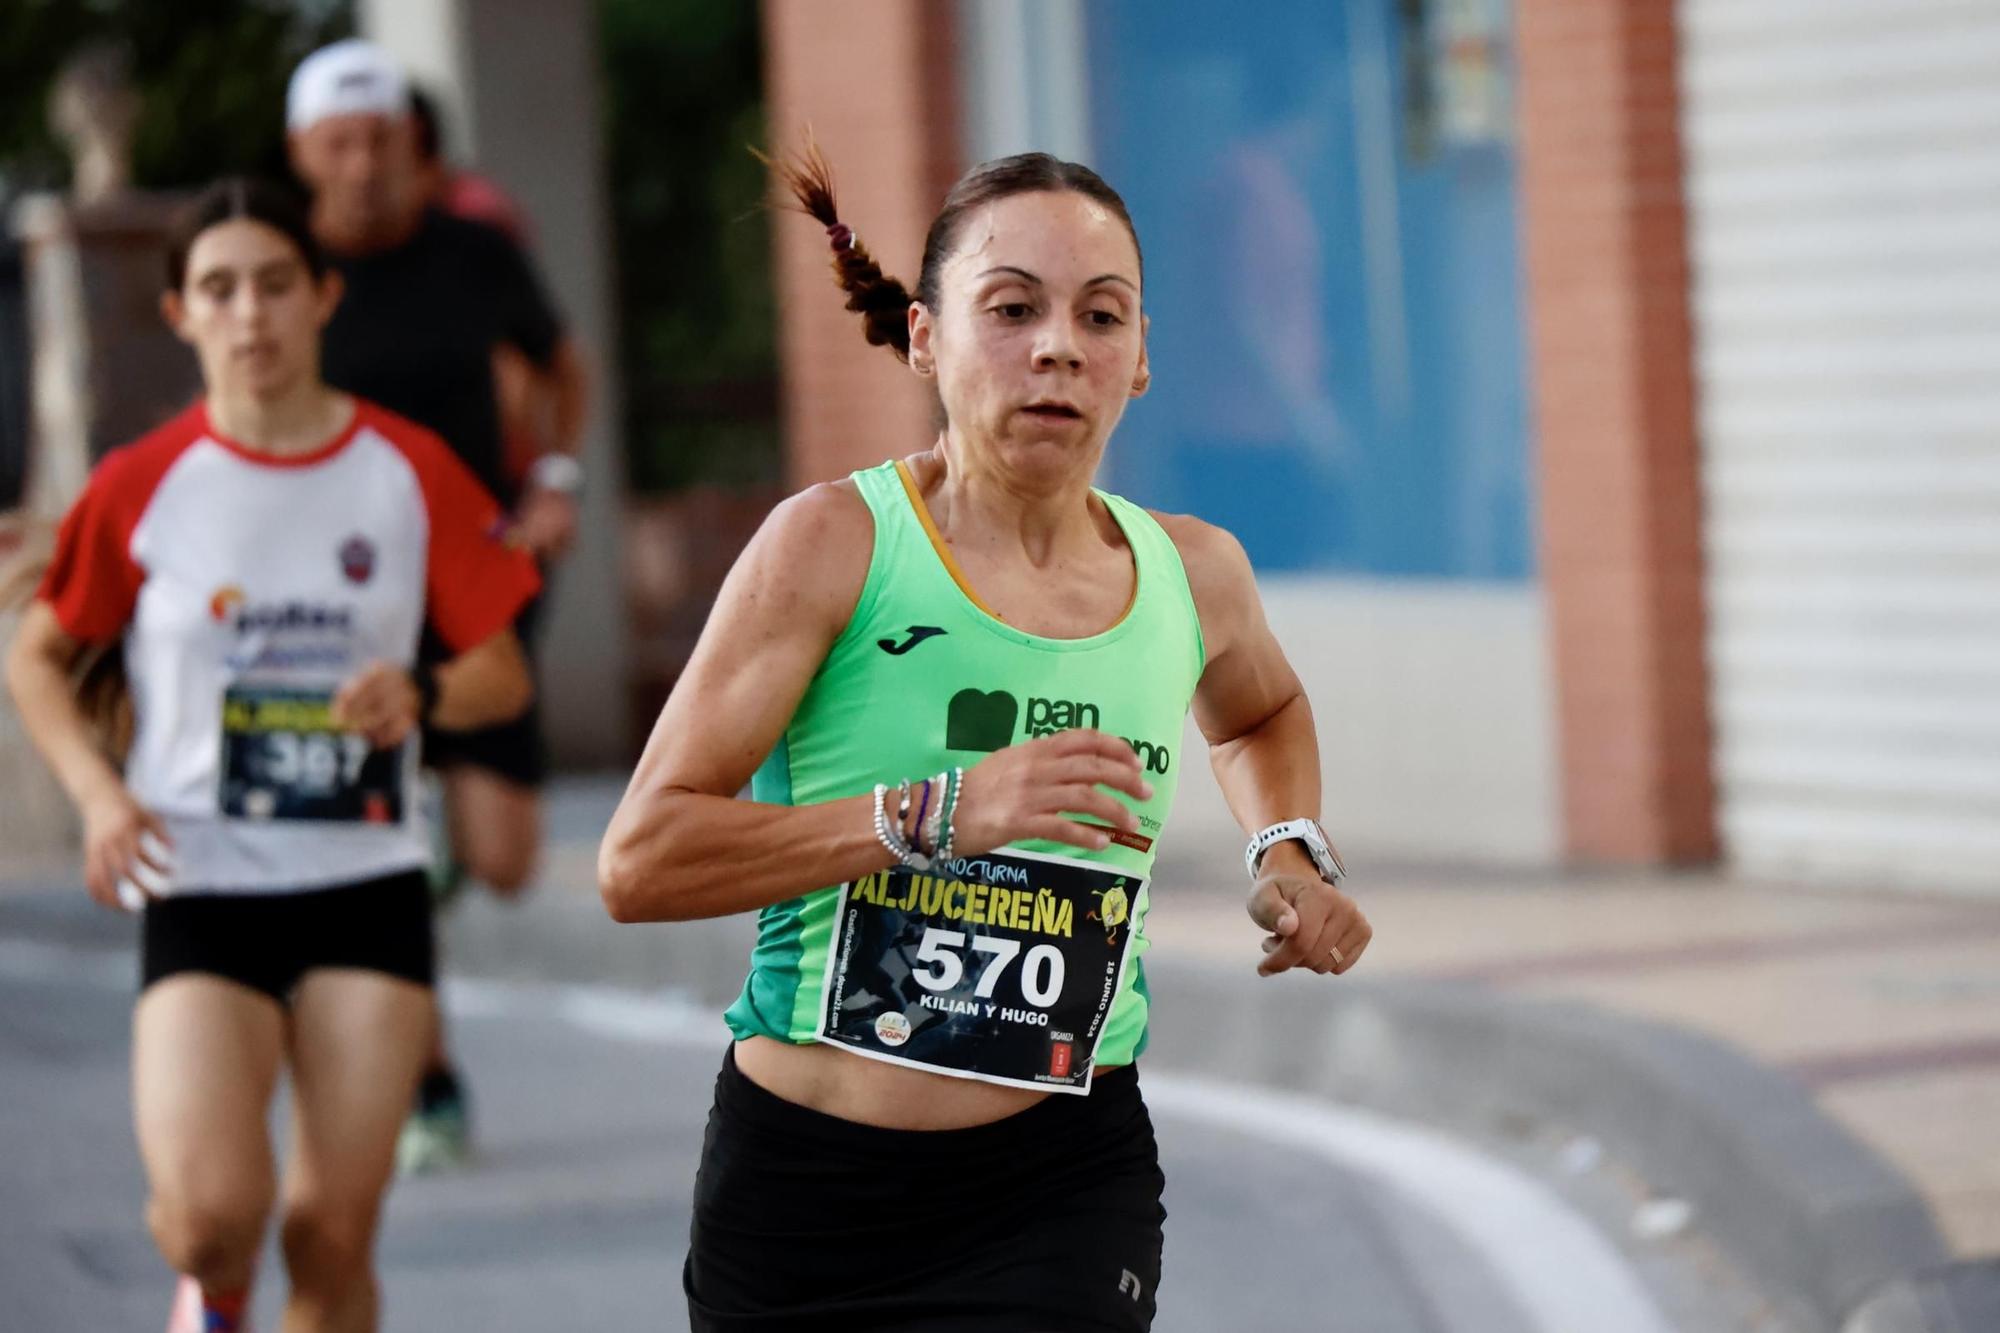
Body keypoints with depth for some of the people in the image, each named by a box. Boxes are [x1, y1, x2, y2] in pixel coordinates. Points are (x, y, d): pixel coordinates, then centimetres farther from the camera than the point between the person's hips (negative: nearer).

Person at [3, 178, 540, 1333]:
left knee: (336, 1232, -1)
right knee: (209, 1213, -17)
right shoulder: (142, 488, -1)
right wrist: (101, 793, -6)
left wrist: (422, 695, -16)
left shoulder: (409, 471, 1)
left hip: (366, 886, 1)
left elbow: (505, 673, 6)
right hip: (201, 888, -1)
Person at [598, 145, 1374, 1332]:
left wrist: (1292, 852, 12)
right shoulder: (837, 544, -9)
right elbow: (638, 861, -17)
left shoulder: (1193, 574, 5)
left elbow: (1258, 713, 32)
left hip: (1062, 1198, 2)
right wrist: (941, 812, -24)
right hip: (802, 1188, -2)